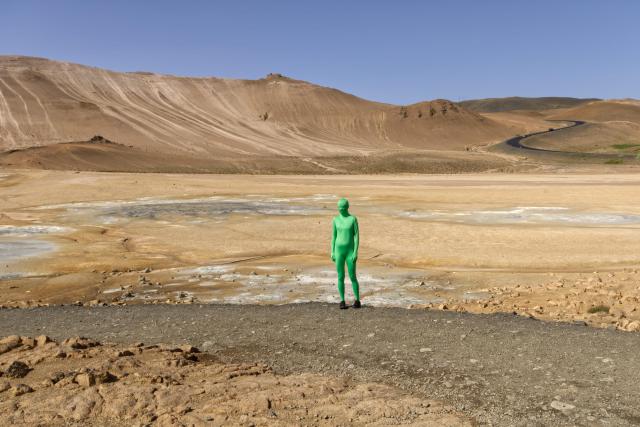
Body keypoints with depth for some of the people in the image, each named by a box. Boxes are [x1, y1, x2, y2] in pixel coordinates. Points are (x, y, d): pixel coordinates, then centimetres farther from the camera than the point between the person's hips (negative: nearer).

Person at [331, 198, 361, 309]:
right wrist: (332, 252, 3)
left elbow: (357, 236, -7)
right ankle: (342, 300, 14)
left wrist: (355, 252, -13)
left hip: (350, 251, -2)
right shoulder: (336, 219, 3)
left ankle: (357, 300, 14)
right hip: (339, 251, 2)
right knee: (340, 277, 3)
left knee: (352, 277, -2)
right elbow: (334, 236, 7)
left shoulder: (353, 219, -6)